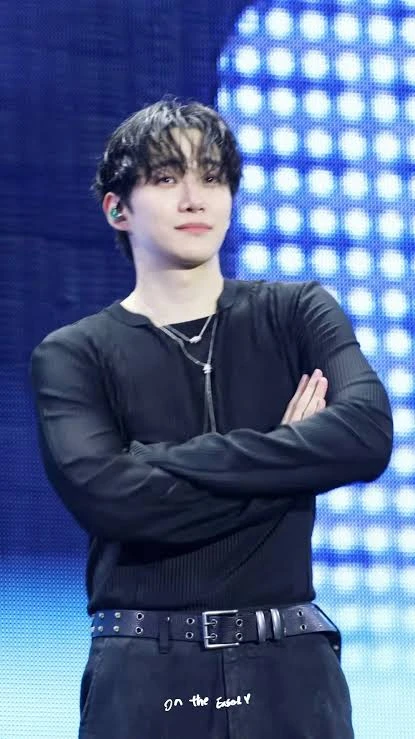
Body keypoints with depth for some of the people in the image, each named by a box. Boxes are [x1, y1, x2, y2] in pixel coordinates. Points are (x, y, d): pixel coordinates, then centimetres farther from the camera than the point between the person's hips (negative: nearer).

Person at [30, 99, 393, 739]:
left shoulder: (297, 315, 9)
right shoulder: (73, 355, 5)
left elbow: (368, 433, -10)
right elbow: (104, 495, -13)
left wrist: (166, 463, -12)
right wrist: (286, 461, -8)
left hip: (289, 669, 1)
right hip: (143, 678, -1)